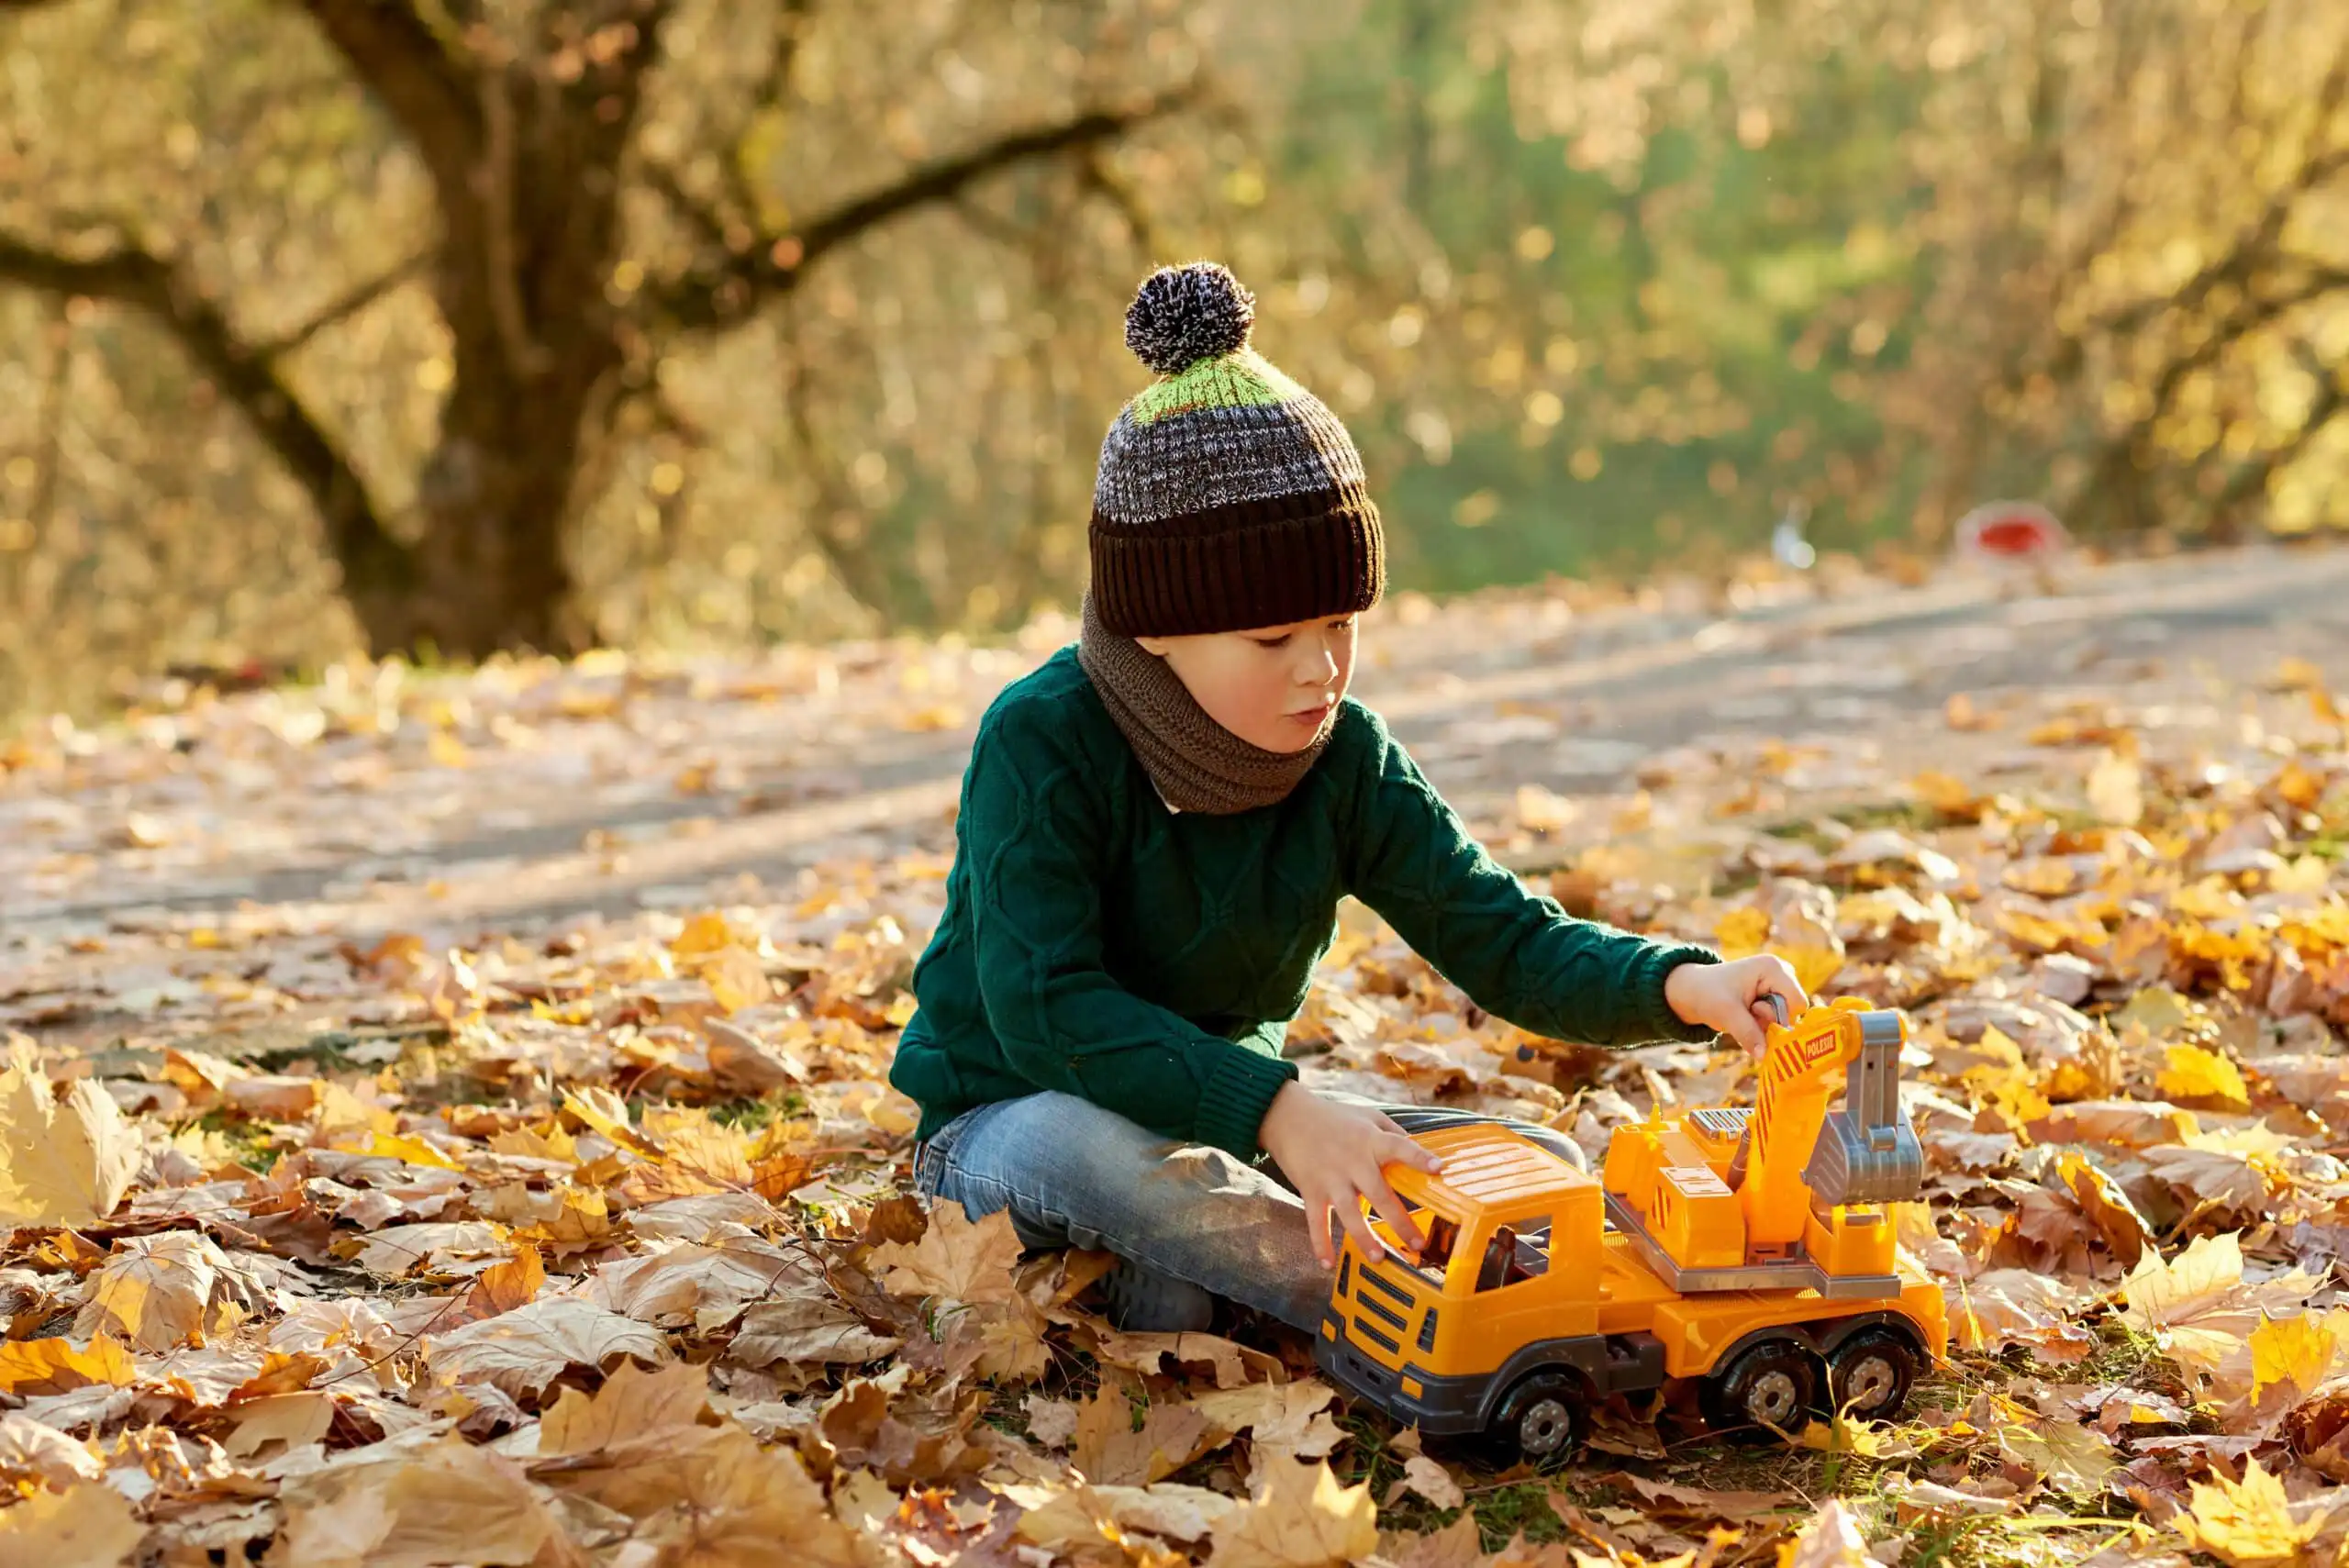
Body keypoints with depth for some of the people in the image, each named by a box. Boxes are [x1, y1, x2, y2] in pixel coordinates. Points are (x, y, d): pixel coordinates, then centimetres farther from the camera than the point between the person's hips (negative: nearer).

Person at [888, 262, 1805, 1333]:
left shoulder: (1346, 763, -6)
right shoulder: (1041, 745, -23)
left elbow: (1506, 943, -8)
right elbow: (1045, 1011, -33)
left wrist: (1682, 986, -29)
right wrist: (1273, 1109, -44)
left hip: (1232, 1117, 6)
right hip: (1005, 1123, -5)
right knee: (1091, 1142, -43)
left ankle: (1186, 1284, -17)